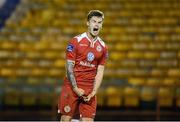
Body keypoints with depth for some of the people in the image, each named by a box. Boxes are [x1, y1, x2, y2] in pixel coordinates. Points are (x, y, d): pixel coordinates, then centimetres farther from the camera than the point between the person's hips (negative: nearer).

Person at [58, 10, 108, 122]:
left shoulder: (103, 47, 7)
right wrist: (75, 89, -12)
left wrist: (93, 93, -5)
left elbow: (100, 72, 7)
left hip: (89, 90, 3)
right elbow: (69, 67, -6)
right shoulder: (76, 41, -4)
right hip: (72, 87, -3)